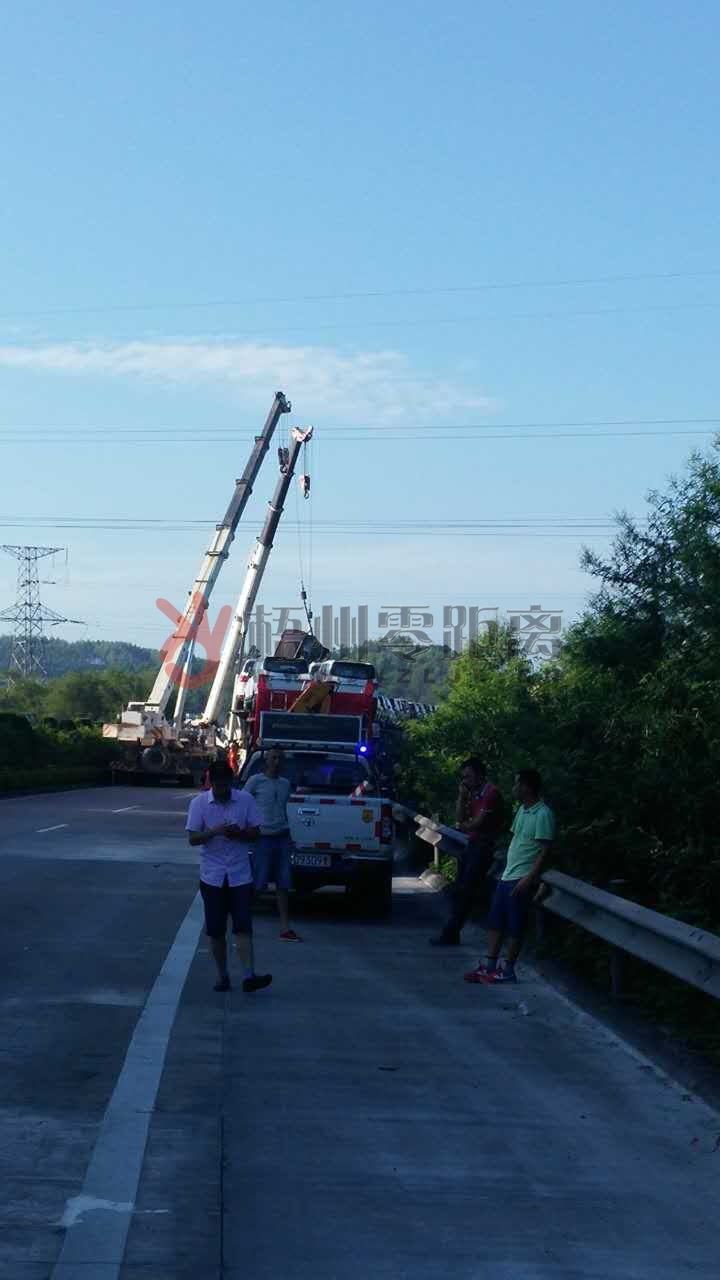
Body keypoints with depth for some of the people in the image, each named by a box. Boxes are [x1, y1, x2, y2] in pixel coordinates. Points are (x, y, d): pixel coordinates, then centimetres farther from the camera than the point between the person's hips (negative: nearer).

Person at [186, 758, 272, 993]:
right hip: (212, 875, 0)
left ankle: (249, 976, -16)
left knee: (243, 928, -9)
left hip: (240, 874, 0)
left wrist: (239, 833, -18)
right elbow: (192, 839, -5)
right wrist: (214, 832, -22)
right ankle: (222, 975, 15)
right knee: (216, 931, 5)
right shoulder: (199, 803, -3)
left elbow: (255, 833, 3)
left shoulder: (245, 800, -1)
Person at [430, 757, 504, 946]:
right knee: (460, 890, 8)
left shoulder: (491, 793, -12)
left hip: (482, 845, -9)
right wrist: (462, 796, 3)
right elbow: (460, 818, 14)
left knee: (465, 890, -10)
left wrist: (463, 827, 4)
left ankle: (451, 934, -10)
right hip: (469, 843, 9)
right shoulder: (473, 793, 17)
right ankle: (451, 934, 10)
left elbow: (479, 822, -15)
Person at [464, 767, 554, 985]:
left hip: (522, 879, -9)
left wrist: (529, 878, -22)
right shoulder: (523, 810, 13)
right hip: (508, 875, 9)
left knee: (515, 927, -1)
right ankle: (488, 966, 15)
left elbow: (545, 850, -18)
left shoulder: (543, 814, -15)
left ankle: (507, 971, 8)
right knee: (495, 922, 10)